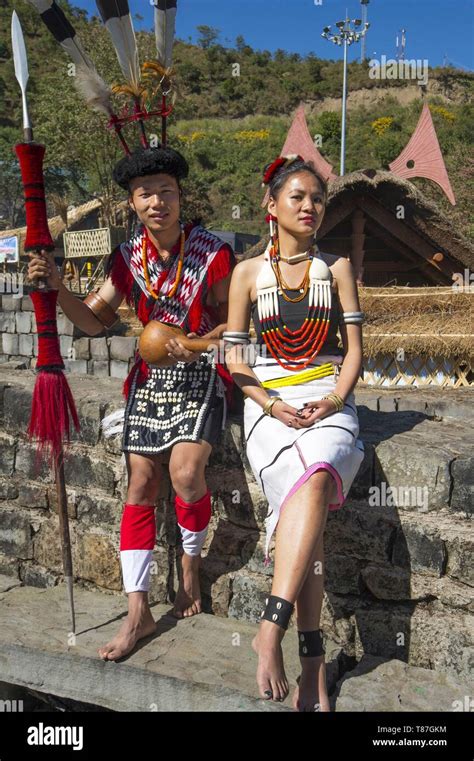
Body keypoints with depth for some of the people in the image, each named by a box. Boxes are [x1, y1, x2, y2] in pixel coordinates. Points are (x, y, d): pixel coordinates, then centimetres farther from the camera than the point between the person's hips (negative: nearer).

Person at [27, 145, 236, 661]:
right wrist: (57, 289, -7)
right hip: (149, 377, 4)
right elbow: (96, 320, 8)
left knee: (186, 472, -24)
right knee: (140, 487, 0)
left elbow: (231, 322, -3)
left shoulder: (212, 252, -8)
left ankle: (191, 561, 11)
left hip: (201, 373, -4)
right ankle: (138, 613, 11)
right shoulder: (127, 258, 4)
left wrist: (197, 344, -20)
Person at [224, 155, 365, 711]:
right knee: (309, 488, -27)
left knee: (316, 478, -33)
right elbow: (234, 357, 8)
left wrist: (333, 399, -8)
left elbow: (353, 349, 10)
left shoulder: (336, 268, 14)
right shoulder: (248, 273, 10)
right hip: (269, 402, -1)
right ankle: (312, 659, -19)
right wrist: (271, 404, -9)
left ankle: (271, 628, -28)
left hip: (328, 400, 1)